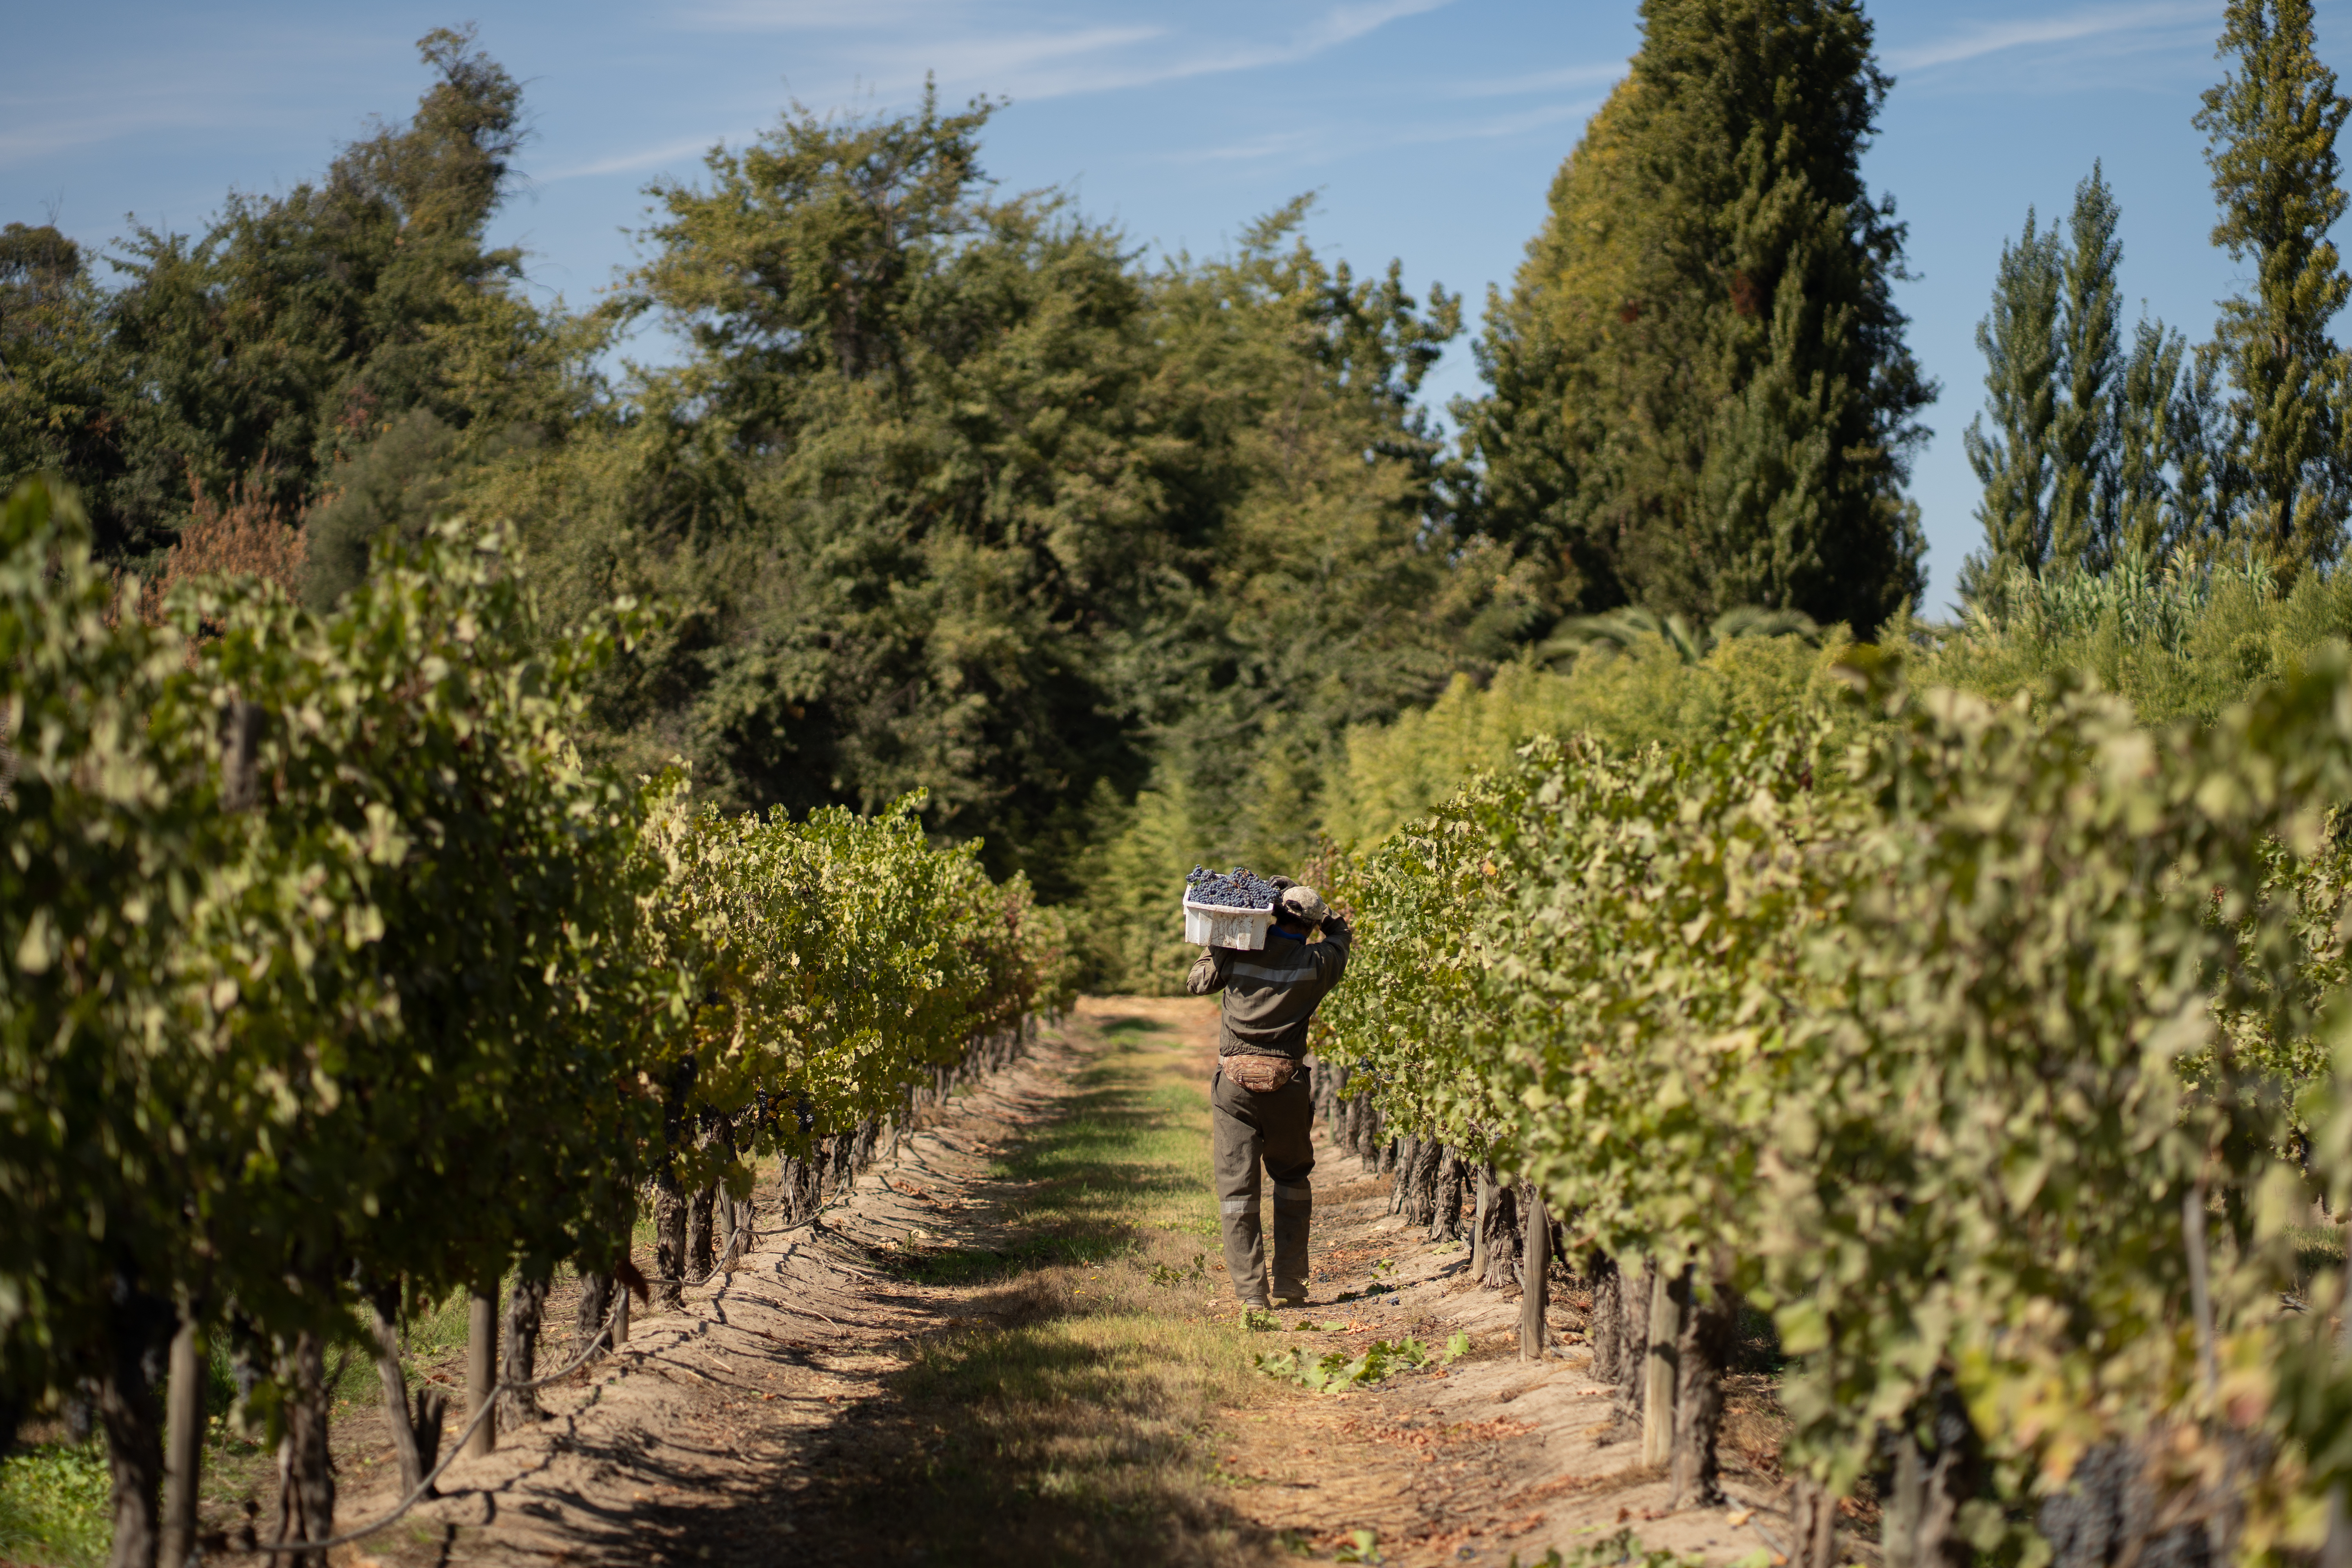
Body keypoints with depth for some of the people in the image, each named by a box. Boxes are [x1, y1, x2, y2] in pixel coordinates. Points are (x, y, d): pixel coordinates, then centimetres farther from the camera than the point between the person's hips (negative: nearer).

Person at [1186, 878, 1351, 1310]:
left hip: (1234, 1081, 0)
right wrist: (1307, 899, 18)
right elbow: (1339, 934, 22)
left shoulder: (1238, 952, 1)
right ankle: (1289, 1286, 15)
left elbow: (1197, 982, 16)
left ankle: (1251, 1292, -3)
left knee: (1237, 1186, 2)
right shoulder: (1316, 962, 1)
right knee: (1292, 1180, 18)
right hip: (1286, 1084, 0)